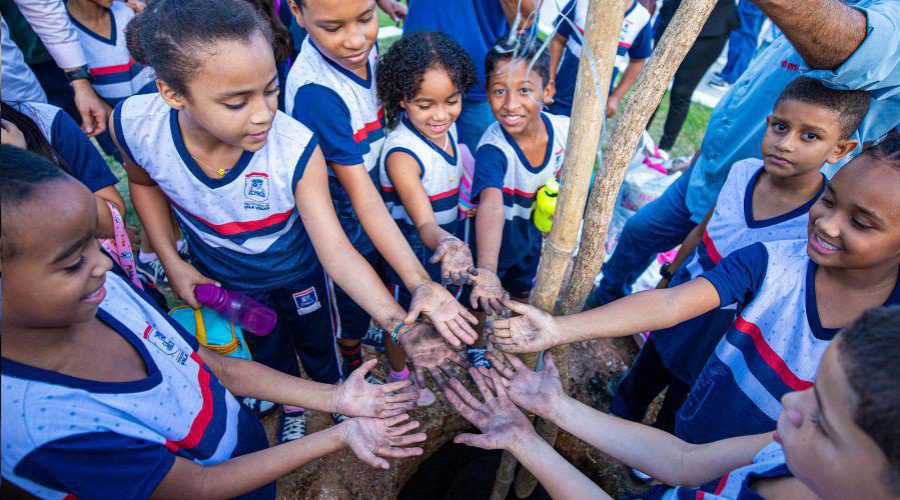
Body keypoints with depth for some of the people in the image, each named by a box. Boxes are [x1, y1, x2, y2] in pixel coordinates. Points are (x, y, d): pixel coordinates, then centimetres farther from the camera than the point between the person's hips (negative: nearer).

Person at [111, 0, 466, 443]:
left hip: (298, 272, -2)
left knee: (317, 341, 26)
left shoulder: (297, 150, -38)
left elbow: (337, 252, -36)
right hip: (226, 279, 2)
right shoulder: (133, 125, -29)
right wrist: (171, 262, -10)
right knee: (267, 350, 28)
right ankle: (291, 407, 61)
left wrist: (401, 326, -48)